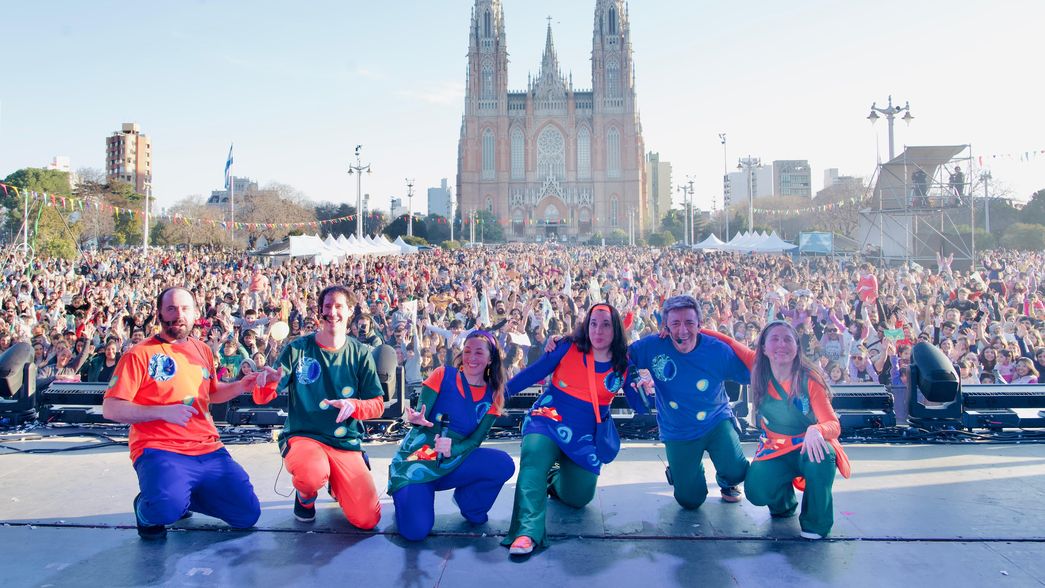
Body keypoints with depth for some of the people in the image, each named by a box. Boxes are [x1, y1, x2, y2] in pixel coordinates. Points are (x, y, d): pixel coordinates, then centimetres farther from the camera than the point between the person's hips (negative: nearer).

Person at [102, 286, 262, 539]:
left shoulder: (202, 351, 15)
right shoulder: (139, 354, -4)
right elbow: (110, 409, -8)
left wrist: (239, 387, 10)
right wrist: (163, 412, -19)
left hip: (209, 450, 6)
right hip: (160, 451, -6)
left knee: (248, 516, -1)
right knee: (168, 508, -36)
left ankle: (183, 493, 22)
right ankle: (147, 510, 3)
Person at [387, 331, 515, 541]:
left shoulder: (492, 396, 3)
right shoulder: (443, 375, -6)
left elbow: (476, 440, -4)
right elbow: (420, 416, -9)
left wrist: (452, 450, -25)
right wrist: (418, 420, -35)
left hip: (452, 462, 3)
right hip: (417, 459, -3)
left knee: (504, 464, -23)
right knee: (415, 531, -23)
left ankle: (471, 506, 7)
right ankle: (404, 493, 12)